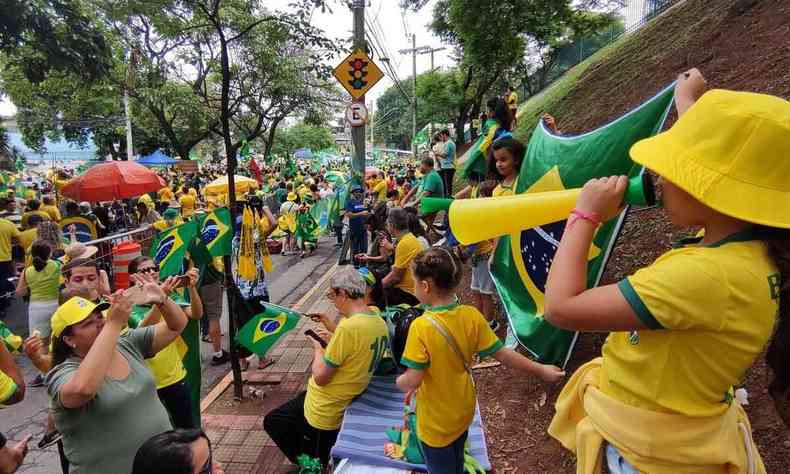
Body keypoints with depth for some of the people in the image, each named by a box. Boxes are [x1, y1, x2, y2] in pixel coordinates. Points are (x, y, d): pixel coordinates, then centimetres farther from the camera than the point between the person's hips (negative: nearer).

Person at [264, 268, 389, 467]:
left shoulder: (348, 327, -30)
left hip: (324, 412, -8)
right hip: (349, 401, 9)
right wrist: (332, 328, 8)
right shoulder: (380, 322, -4)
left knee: (272, 421, 12)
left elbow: (320, 377, -24)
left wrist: (318, 349, -6)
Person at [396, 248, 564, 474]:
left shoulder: (421, 327, -30)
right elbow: (503, 354, -8)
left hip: (436, 423, -5)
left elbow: (412, 381, -26)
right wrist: (541, 370, 5)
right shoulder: (472, 316, -15)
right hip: (463, 412, 5)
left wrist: (399, 382, -4)